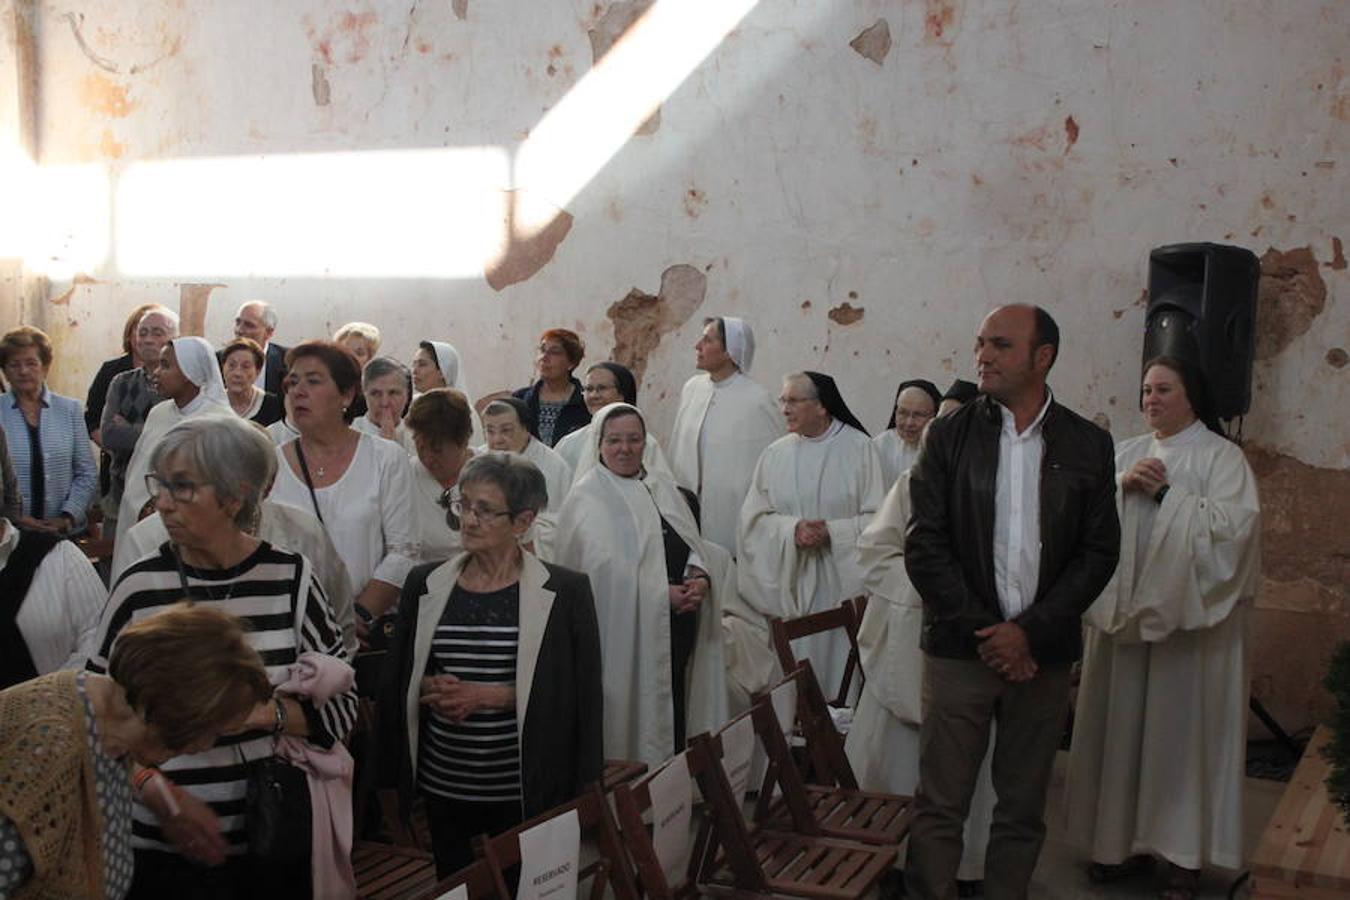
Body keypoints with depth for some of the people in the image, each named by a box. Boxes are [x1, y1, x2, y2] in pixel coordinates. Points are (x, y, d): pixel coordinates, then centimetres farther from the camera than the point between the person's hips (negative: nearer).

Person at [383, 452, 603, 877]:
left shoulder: (564, 591, -5)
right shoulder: (426, 584, 6)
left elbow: (577, 694, -9)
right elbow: (398, 680, 11)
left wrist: (487, 695, -15)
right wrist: (433, 690, -10)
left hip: (525, 792, -3)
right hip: (443, 786, 3)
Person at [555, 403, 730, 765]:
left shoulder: (663, 487, 15)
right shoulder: (587, 498, -6)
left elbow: (693, 543, 12)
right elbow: (604, 568, -15)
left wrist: (700, 577, -9)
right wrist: (663, 593, -19)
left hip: (679, 627, 6)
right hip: (627, 631, -6)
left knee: (675, 717, 10)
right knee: (637, 721, -1)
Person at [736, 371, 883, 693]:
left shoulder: (858, 447, -1)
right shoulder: (775, 454, 6)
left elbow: (876, 518, -3)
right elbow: (755, 518, 4)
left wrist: (831, 532, -16)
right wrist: (792, 529, -13)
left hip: (842, 580, -2)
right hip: (792, 580, 2)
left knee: (840, 663, -2)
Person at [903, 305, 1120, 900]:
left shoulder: (1088, 445, 3)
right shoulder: (949, 435, 1)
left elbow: (1099, 553, 0)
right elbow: (925, 545, -3)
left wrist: (1030, 632, -9)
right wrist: (984, 632, -9)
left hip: (1042, 655, 1)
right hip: (959, 650, -1)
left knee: (1023, 810, 10)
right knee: (939, 806, 1)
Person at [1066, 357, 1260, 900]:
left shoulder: (1221, 456, -1)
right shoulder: (1123, 453, 13)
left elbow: (1232, 523, -14)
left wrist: (1166, 493, -13)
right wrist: (1123, 485, -12)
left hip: (1186, 612, -4)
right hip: (1122, 610, 4)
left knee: (1180, 726, 0)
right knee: (1122, 723, 7)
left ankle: (1184, 854, 10)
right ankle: (1126, 838, 19)